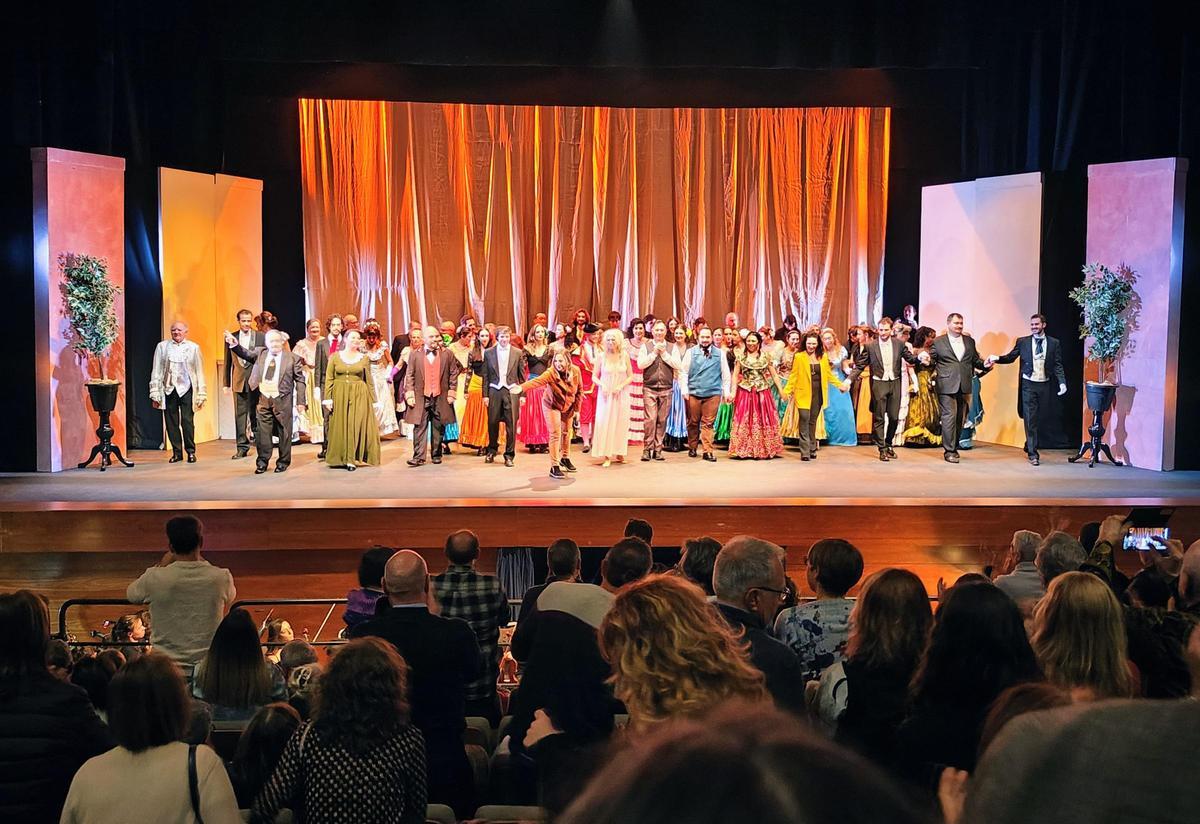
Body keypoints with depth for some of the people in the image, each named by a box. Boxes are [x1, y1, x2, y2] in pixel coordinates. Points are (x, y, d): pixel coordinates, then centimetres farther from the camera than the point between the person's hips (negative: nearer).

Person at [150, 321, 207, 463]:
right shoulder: (162, 346, 6)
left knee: (187, 422, -7)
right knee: (171, 423, 4)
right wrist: (155, 394, 5)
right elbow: (156, 371, 8)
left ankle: (191, 452, 7)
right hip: (168, 390, 2)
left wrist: (201, 394, 4)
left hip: (186, 390, -2)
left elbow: (199, 372, 7)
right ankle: (176, 453, 15)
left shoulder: (193, 348, 5)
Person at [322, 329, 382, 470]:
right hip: (339, 395, 0)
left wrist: (373, 400, 6)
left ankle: (352, 459, 2)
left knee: (356, 426, -3)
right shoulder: (335, 357, 4)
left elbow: (369, 381, 8)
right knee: (340, 427, 3)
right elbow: (329, 379, 2)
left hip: (359, 396, 0)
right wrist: (327, 398, -6)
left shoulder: (363, 358, 6)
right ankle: (340, 458, 11)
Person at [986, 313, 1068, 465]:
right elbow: (1010, 357, 3)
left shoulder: (1054, 343, 4)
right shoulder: (1022, 342, 4)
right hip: (1028, 384, -1)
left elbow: (1058, 365, 2)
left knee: (1042, 419, 9)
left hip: (1045, 385, 2)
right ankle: (1033, 453, -1)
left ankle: (1029, 446, 29)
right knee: (1030, 419, -4)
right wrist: (997, 358, -15)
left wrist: (1062, 382, -9)